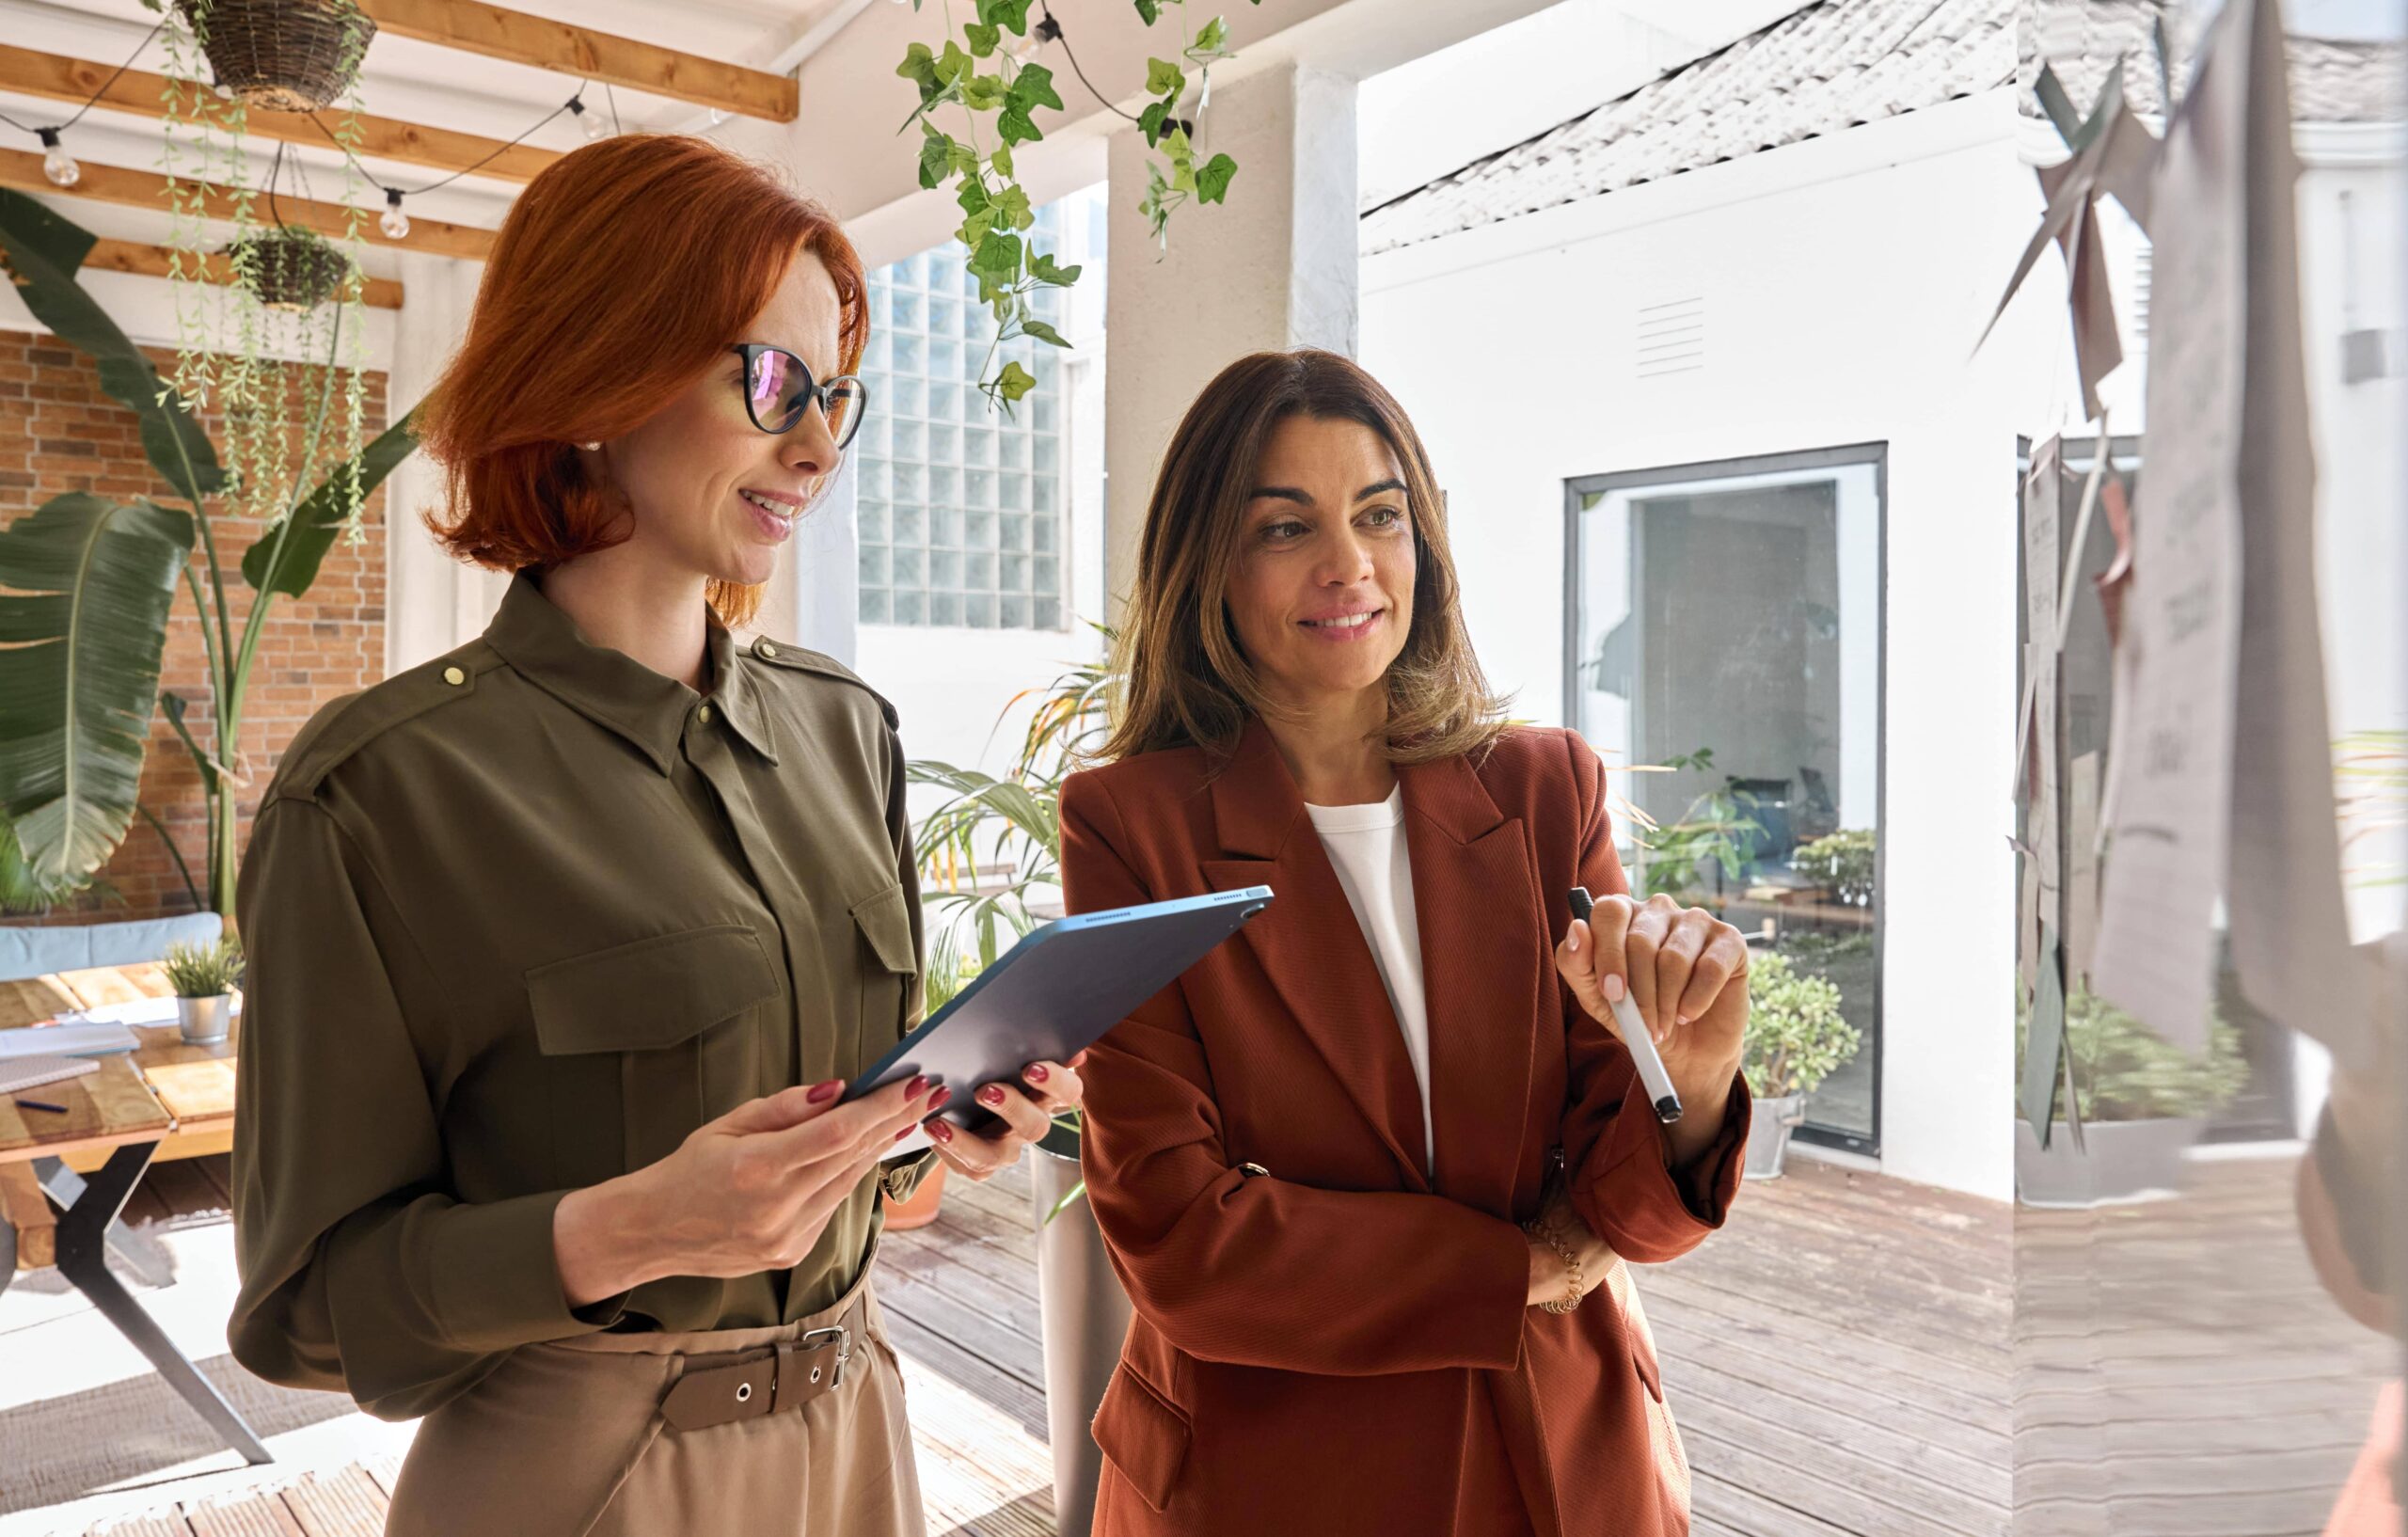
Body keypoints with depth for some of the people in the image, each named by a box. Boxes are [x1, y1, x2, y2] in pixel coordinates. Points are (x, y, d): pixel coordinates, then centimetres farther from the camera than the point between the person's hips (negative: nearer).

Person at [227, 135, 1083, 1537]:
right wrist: (618, 1234, -27)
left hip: (854, 1417, 6)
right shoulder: (382, 788, -17)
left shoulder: (846, 727, 0)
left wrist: (945, 1120, -10)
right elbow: (313, 1298, -11)